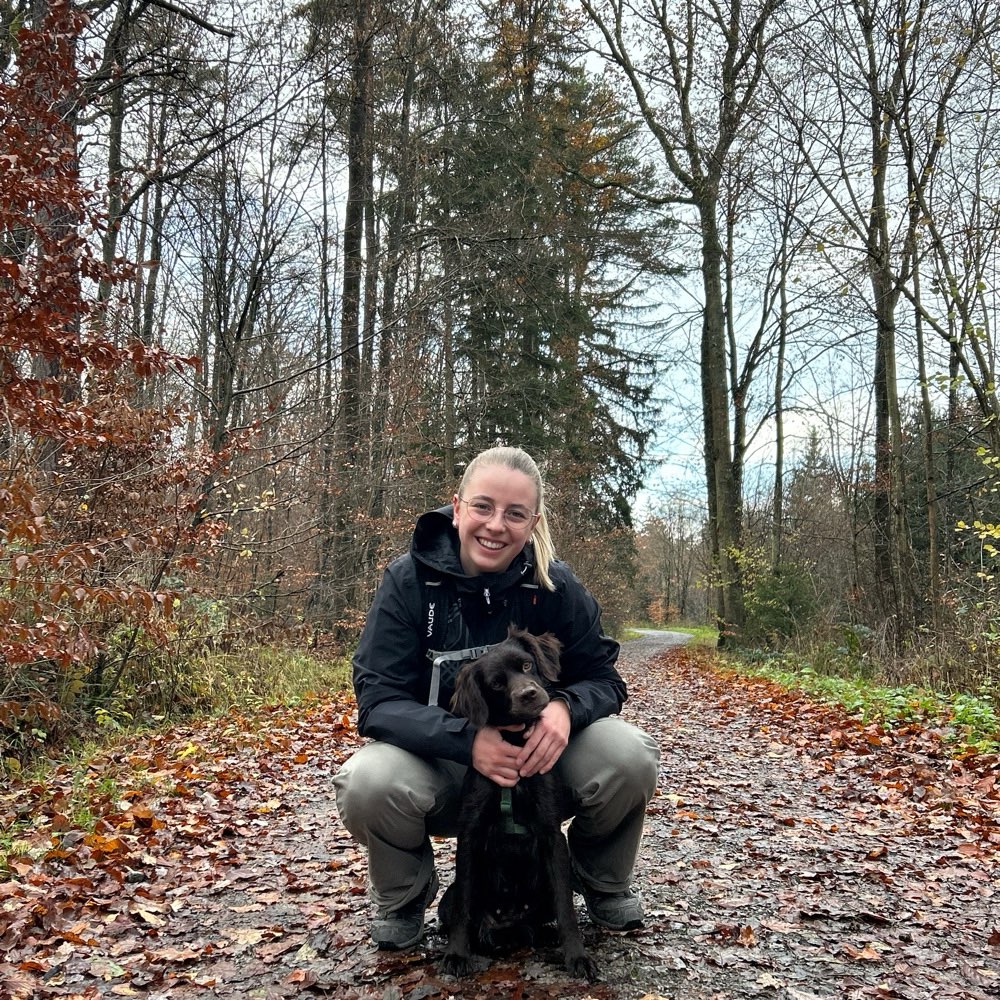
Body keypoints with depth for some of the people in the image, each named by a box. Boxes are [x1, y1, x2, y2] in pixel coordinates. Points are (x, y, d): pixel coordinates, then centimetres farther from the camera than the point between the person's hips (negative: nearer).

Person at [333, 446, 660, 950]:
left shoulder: (554, 584, -11)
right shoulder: (408, 579, -16)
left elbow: (604, 679, -7)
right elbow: (378, 700, -20)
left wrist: (565, 707, -32)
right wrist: (467, 740, -37)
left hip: (537, 758, 2)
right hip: (440, 765, -1)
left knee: (631, 756, -26)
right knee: (367, 782, -34)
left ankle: (602, 884, 9)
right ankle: (404, 897, 3)